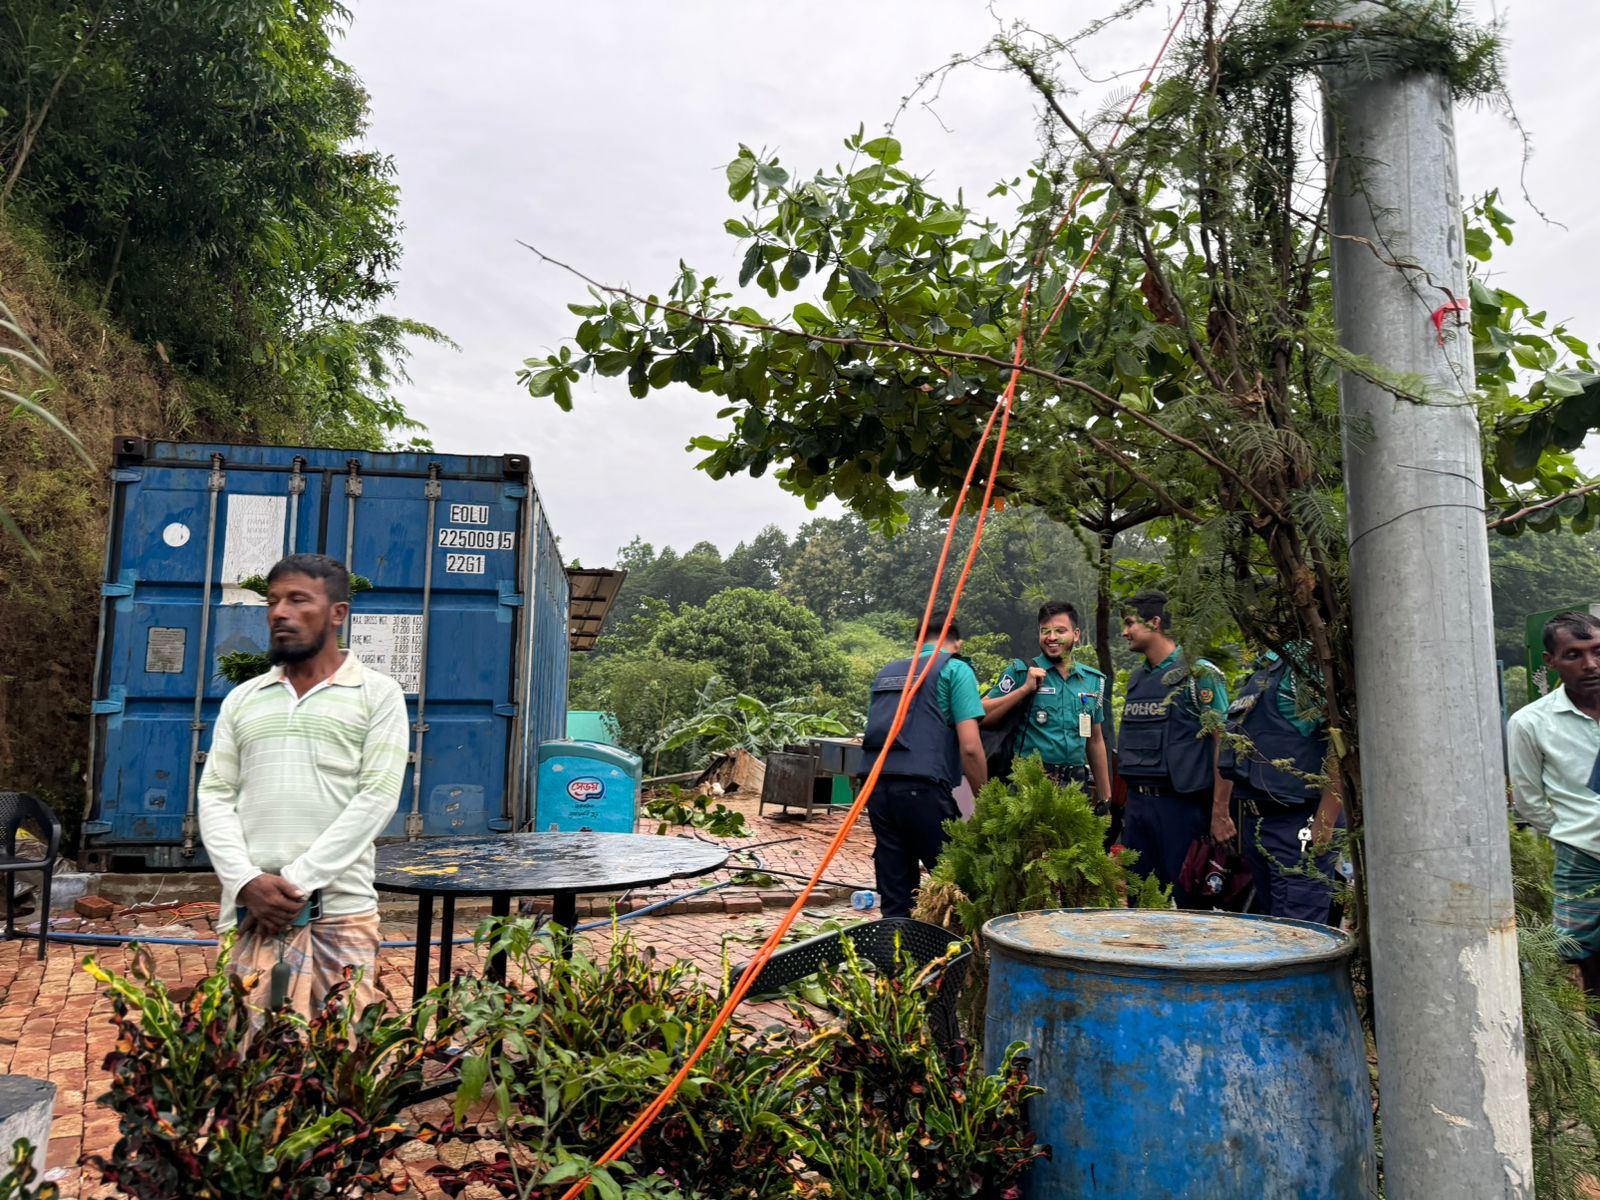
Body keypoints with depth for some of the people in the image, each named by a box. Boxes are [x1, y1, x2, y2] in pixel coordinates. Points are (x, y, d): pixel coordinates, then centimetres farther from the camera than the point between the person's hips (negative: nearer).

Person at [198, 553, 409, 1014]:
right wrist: (246, 881, -7)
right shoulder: (242, 699, 15)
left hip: (340, 910, -3)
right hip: (251, 909, 3)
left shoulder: (377, 694, 3)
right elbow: (215, 796, 9)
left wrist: (297, 882, -11)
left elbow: (378, 798, -6)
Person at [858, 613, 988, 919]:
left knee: (895, 898, 10)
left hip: (875, 784, 6)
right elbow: (970, 746, -6)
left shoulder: (887, 672, 22)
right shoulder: (955, 670, 3)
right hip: (921, 788, -6)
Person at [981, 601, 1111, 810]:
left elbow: (1095, 741, 18)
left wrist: (1105, 797, 18)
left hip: (1077, 785, 4)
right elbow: (982, 716, -11)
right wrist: (1025, 689, -16)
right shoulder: (1021, 672, -2)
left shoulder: (1093, 680, 12)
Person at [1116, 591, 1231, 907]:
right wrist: (1124, 803, 15)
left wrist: (1220, 813, -17)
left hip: (1181, 805, -7)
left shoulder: (1197, 673, -8)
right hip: (1136, 803, 7)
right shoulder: (1136, 677, 14)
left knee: (1189, 899, 1)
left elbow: (1222, 742, -12)